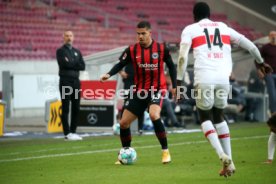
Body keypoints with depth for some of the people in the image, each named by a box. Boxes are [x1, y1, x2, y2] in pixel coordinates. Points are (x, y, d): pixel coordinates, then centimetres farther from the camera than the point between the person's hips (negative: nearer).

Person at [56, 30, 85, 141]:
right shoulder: (60, 51, 2)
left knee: (76, 108, 5)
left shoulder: (77, 52, 18)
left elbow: (83, 66, 5)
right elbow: (65, 64, -15)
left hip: (76, 81, 6)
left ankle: (73, 132, 11)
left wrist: (71, 64, -6)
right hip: (65, 81, -6)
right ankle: (67, 134, -5)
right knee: (65, 109, -5)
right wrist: (76, 64, -3)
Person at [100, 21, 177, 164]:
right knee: (123, 122, 2)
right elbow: (120, 65, -2)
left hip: (157, 89, -4)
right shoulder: (132, 50, -3)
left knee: (154, 115, -31)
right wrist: (109, 74, -21)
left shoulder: (161, 49, -6)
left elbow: (171, 66, 5)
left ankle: (165, 151, -18)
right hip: (139, 91, 4)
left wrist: (174, 86, -1)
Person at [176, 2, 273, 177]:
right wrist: (260, 62, 43)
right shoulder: (223, 27, 22)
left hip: (204, 79, -3)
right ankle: (229, 162, 12)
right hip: (223, 78, 3)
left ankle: (223, 155, -10)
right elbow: (250, 45, 27)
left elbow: (183, 57, -2)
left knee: (205, 117, 14)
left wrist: (179, 82, 1)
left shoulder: (190, 30, 12)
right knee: (219, 117, 21)